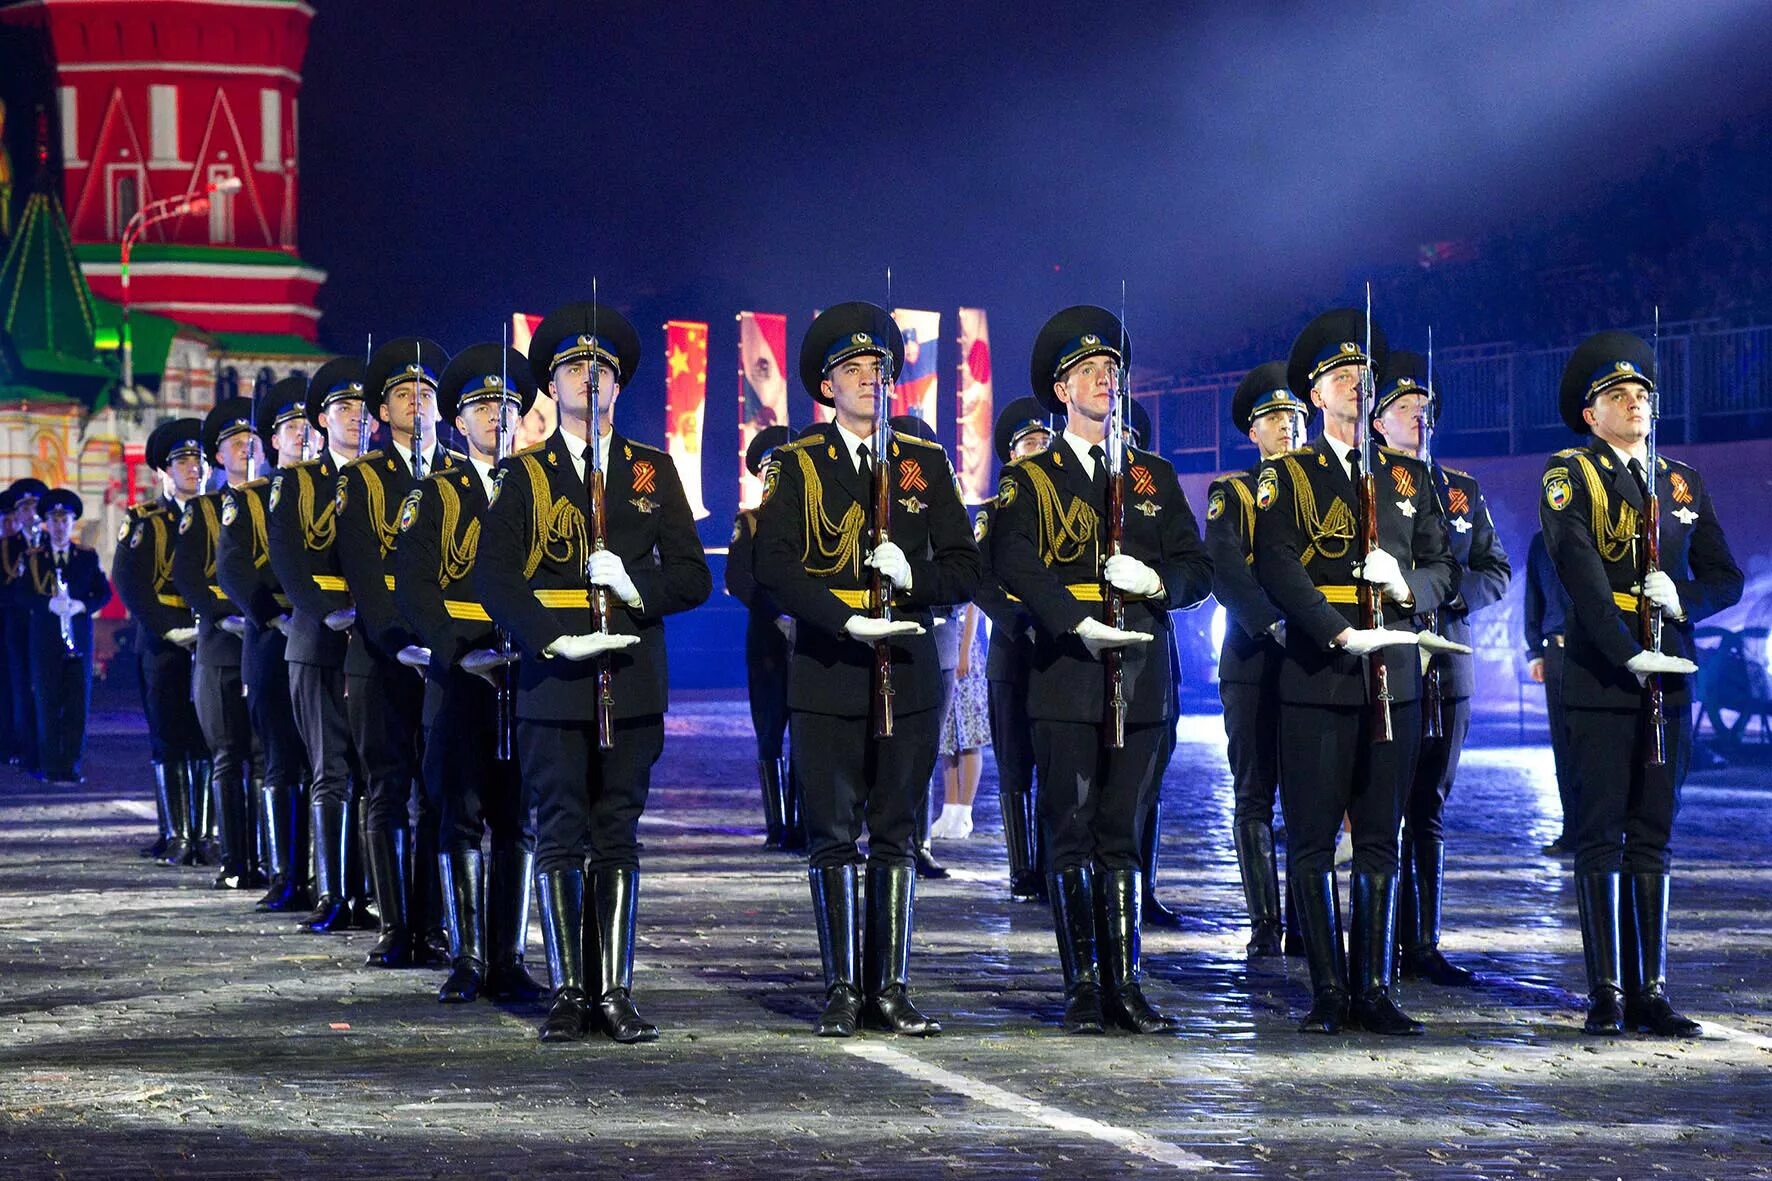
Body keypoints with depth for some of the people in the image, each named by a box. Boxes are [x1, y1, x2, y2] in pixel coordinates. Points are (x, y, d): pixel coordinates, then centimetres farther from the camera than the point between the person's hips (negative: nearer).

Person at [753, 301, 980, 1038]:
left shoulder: (926, 465, 11)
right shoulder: (798, 465, 5)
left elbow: (964, 570, 8)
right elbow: (773, 566, -6)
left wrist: (913, 577, -13)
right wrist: (846, 621, -18)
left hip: (909, 672, 2)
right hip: (828, 673, -2)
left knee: (897, 836, 3)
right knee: (833, 838, 0)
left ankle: (891, 989, 7)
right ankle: (842, 991, 6)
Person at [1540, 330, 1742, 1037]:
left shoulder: (1683, 482, 16)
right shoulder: (1567, 475, 0)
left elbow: (1725, 578, 15)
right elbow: (1580, 572, -13)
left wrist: (1684, 598, -8)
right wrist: (1630, 655, -22)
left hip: (1668, 678, 5)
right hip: (1598, 680, -5)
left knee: (1651, 839, 6)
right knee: (1602, 838, -2)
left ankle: (1650, 991, 8)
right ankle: (1607, 995, 0)